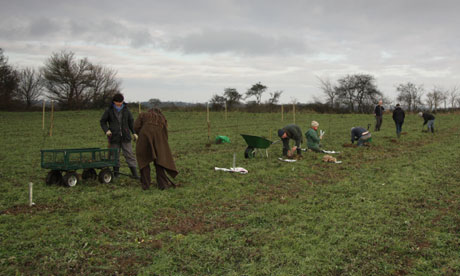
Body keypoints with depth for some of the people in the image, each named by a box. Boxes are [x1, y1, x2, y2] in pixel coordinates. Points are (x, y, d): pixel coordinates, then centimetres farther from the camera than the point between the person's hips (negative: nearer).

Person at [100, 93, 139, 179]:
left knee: (129, 154, -2)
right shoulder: (109, 110, 0)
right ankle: (116, 173, 16)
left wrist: (134, 133, 3)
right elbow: (102, 121, 6)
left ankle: (135, 173, -2)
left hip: (125, 137, 1)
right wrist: (106, 130, -11)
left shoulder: (126, 110, 4)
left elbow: (131, 121, 11)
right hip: (114, 137, -1)